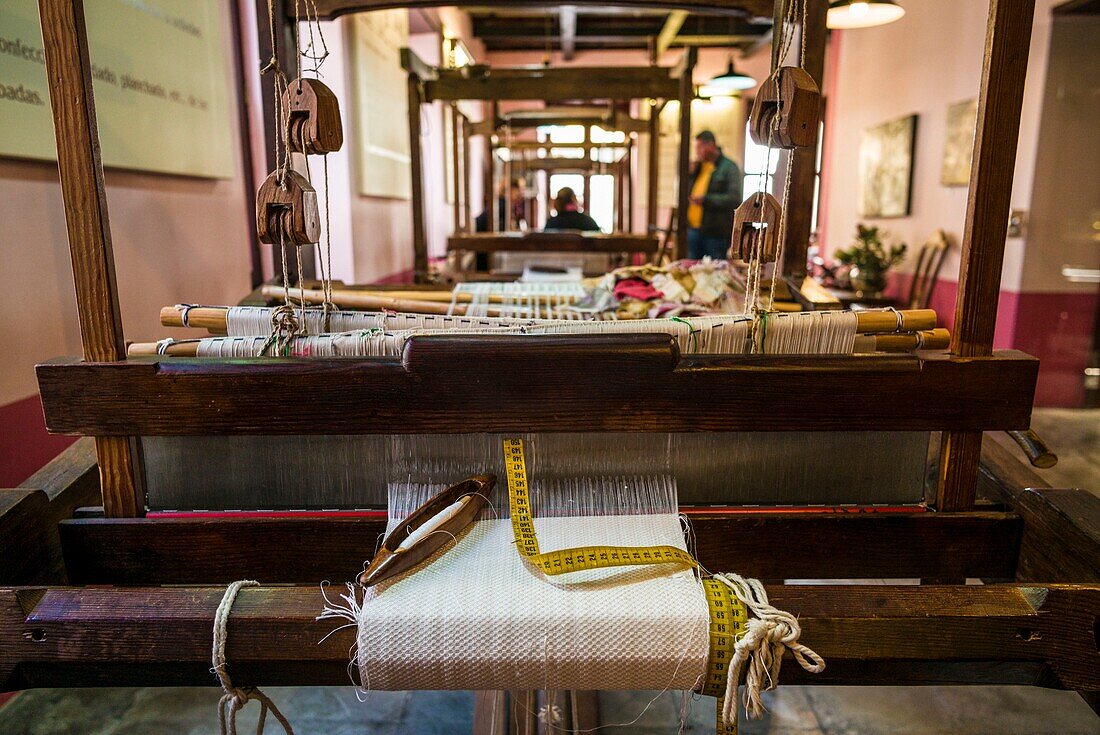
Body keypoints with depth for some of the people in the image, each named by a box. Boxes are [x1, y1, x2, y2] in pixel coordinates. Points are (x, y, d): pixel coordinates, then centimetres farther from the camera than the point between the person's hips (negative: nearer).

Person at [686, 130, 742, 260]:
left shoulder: (729, 168, -6)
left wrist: (705, 199, -22)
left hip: (716, 233, -6)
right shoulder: (697, 167, 15)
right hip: (694, 229, 7)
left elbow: (734, 199, -16)